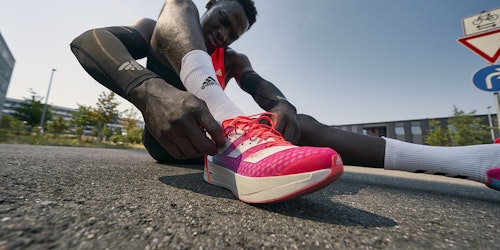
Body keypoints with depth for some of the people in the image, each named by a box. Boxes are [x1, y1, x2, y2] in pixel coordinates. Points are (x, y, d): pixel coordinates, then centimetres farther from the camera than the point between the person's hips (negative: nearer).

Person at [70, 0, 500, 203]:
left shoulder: (232, 60, 15)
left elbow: (266, 91, -5)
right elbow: (86, 39, -12)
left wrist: (284, 109, -31)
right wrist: (152, 92, -36)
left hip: (208, 136, 3)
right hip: (166, 133, -2)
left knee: (302, 124, -18)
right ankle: (230, 124, -45)